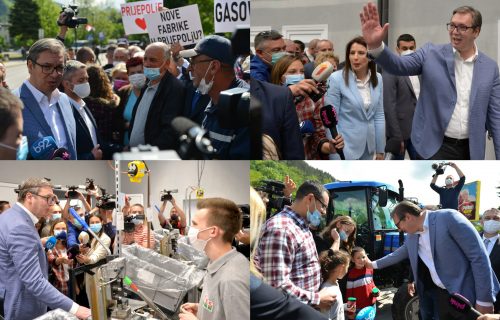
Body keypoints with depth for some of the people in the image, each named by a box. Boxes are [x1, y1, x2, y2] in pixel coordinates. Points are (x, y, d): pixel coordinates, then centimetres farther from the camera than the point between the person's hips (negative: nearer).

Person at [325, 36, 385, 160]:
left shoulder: (377, 79, 4)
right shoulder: (336, 79, -11)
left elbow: (379, 115, 10)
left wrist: (380, 149, 9)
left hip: (369, 146, 5)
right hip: (345, 147, -5)